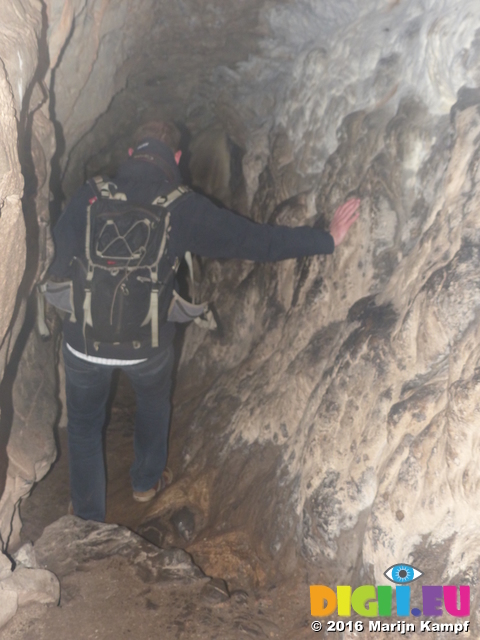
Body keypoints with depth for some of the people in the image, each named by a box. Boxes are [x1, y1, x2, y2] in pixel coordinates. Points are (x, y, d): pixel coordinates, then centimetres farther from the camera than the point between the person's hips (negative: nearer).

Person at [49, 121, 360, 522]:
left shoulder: (90, 195, -10)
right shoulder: (183, 207, -14)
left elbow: (60, 265, -4)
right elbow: (256, 241, -12)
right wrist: (328, 239, -3)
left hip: (85, 339, 1)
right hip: (148, 344, 0)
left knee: (85, 424, 22)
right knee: (154, 403, 31)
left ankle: (88, 522, 33)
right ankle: (147, 482, 51)